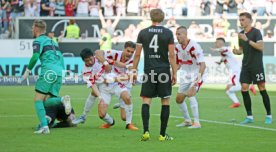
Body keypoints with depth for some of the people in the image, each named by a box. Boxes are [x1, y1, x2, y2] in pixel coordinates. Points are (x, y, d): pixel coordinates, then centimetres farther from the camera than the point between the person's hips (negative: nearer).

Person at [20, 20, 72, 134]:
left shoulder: (38, 41, 5)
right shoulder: (52, 42, 30)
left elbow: (35, 57, -11)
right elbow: (61, 58, 26)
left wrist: (28, 71, -1)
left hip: (49, 71, -7)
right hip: (59, 72, 7)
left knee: (38, 100, 0)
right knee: (46, 101, 8)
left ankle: (44, 126, -18)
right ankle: (62, 100, -22)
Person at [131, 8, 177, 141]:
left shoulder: (143, 33, 2)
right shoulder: (168, 33, -1)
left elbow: (137, 54, 3)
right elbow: (172, 55, -4)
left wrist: (134, 71, 11)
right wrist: (174, 73, 1)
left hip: (149, 71, 1)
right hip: (164, 71, -1)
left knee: (146, 101, 6)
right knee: (165, 102, 6)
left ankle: (146, 132, -8)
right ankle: (162, 134, 5)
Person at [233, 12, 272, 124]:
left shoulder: (256, 32, -8)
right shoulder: (241, 34, 12)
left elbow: (261, 47, -19)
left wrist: (247, 40, -24)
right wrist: (237, 51, -2)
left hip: (256, 65, -6)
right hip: (246, 65, 6)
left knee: (262, 89, -3)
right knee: (244, 89, -3)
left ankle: (269, 115, 7)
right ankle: (249, 116, 3)